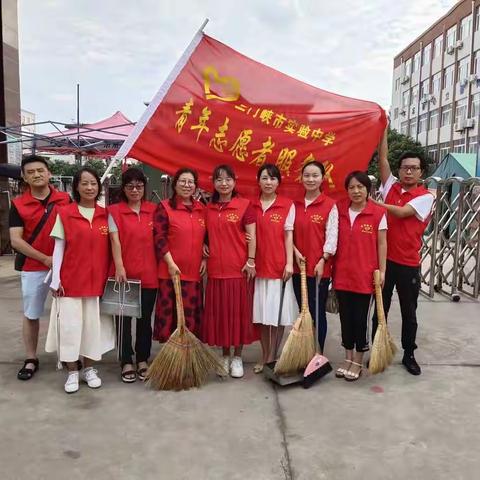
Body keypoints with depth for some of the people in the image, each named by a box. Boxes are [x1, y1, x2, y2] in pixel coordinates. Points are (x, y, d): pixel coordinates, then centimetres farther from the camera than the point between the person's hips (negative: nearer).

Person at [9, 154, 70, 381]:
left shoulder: (65, 200, -2)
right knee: (31, 314, 10)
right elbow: (16, 240, -8)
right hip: (33, 268, 0)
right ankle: (31, 359, 24)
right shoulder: (18, 204, -4)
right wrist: (45, 259, -14)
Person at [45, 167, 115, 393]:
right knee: (70, 324, 2)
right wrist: (55, 280, -5)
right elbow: (58, 248, -1)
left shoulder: (105, 215, 4)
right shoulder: (64, 213, -2)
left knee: (93, 324, 8)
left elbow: (110, 248, 7)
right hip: (70, 280, -2)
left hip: (97, 279, 2)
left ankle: (89, 369, 25)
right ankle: (72, 372, 18)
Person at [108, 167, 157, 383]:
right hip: (124, 274, -2)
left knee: (145, 318, 11)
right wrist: (119, 267, -18)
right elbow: (115, 240, -9)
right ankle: (127, 363, 18)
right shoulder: (115, 211, -1)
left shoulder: (154, 210, 7)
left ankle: (143, 361, 25)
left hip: (149, 274, 2)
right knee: (124, 319, 6)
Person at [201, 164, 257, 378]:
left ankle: (237, 357, 18)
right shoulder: (209, 208, 10)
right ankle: (225, 355, 24)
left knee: (239, 312, 4)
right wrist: (205, 257, 7)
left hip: (239, 268, -4)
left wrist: (251, 261, -10)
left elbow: (251, 236, -5)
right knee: (219, 312, 9)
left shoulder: (244, 205, -2)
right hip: (216, 269, 4)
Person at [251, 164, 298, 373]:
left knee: (278, 315, 3)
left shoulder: (288, 205, 0)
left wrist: (289, 263, -9)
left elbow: (288, 236, -2)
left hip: (279, 267, -2)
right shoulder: (251, 205, 5)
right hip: (259, 267, 2)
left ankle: (272, 358, 17)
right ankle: (265, 357, 23)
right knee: (262, 315, 9)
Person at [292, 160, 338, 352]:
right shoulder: (295, 204, 8)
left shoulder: (330, 205, -4)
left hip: (320, 267, -4)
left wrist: (323, 260, -14)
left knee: (318, 313, 4)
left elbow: (332, 235, -8)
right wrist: (295, 251, -8)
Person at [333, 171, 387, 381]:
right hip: (342, 274, 3)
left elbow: (381, 244, -3)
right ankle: (348, 358, 30)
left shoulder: (378, 213, -7)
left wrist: (381, 271, -6)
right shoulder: (339, 209, 3)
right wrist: (330, 265, 4)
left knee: (360, 319, 6)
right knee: (345, 317, 13)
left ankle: (358, 362, 22)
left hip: (364, 275, -3)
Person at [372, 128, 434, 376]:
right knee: (380, 309, 11)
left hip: (408, 263, -3)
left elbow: (401, 212, -19)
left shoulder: (425, 197, -5)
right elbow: (382, 158, 0)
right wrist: (383, 129, -3)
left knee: (409, 312, 11)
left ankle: (409, 355, 26)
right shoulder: (391, 186, 6)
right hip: (384, 259, 3)